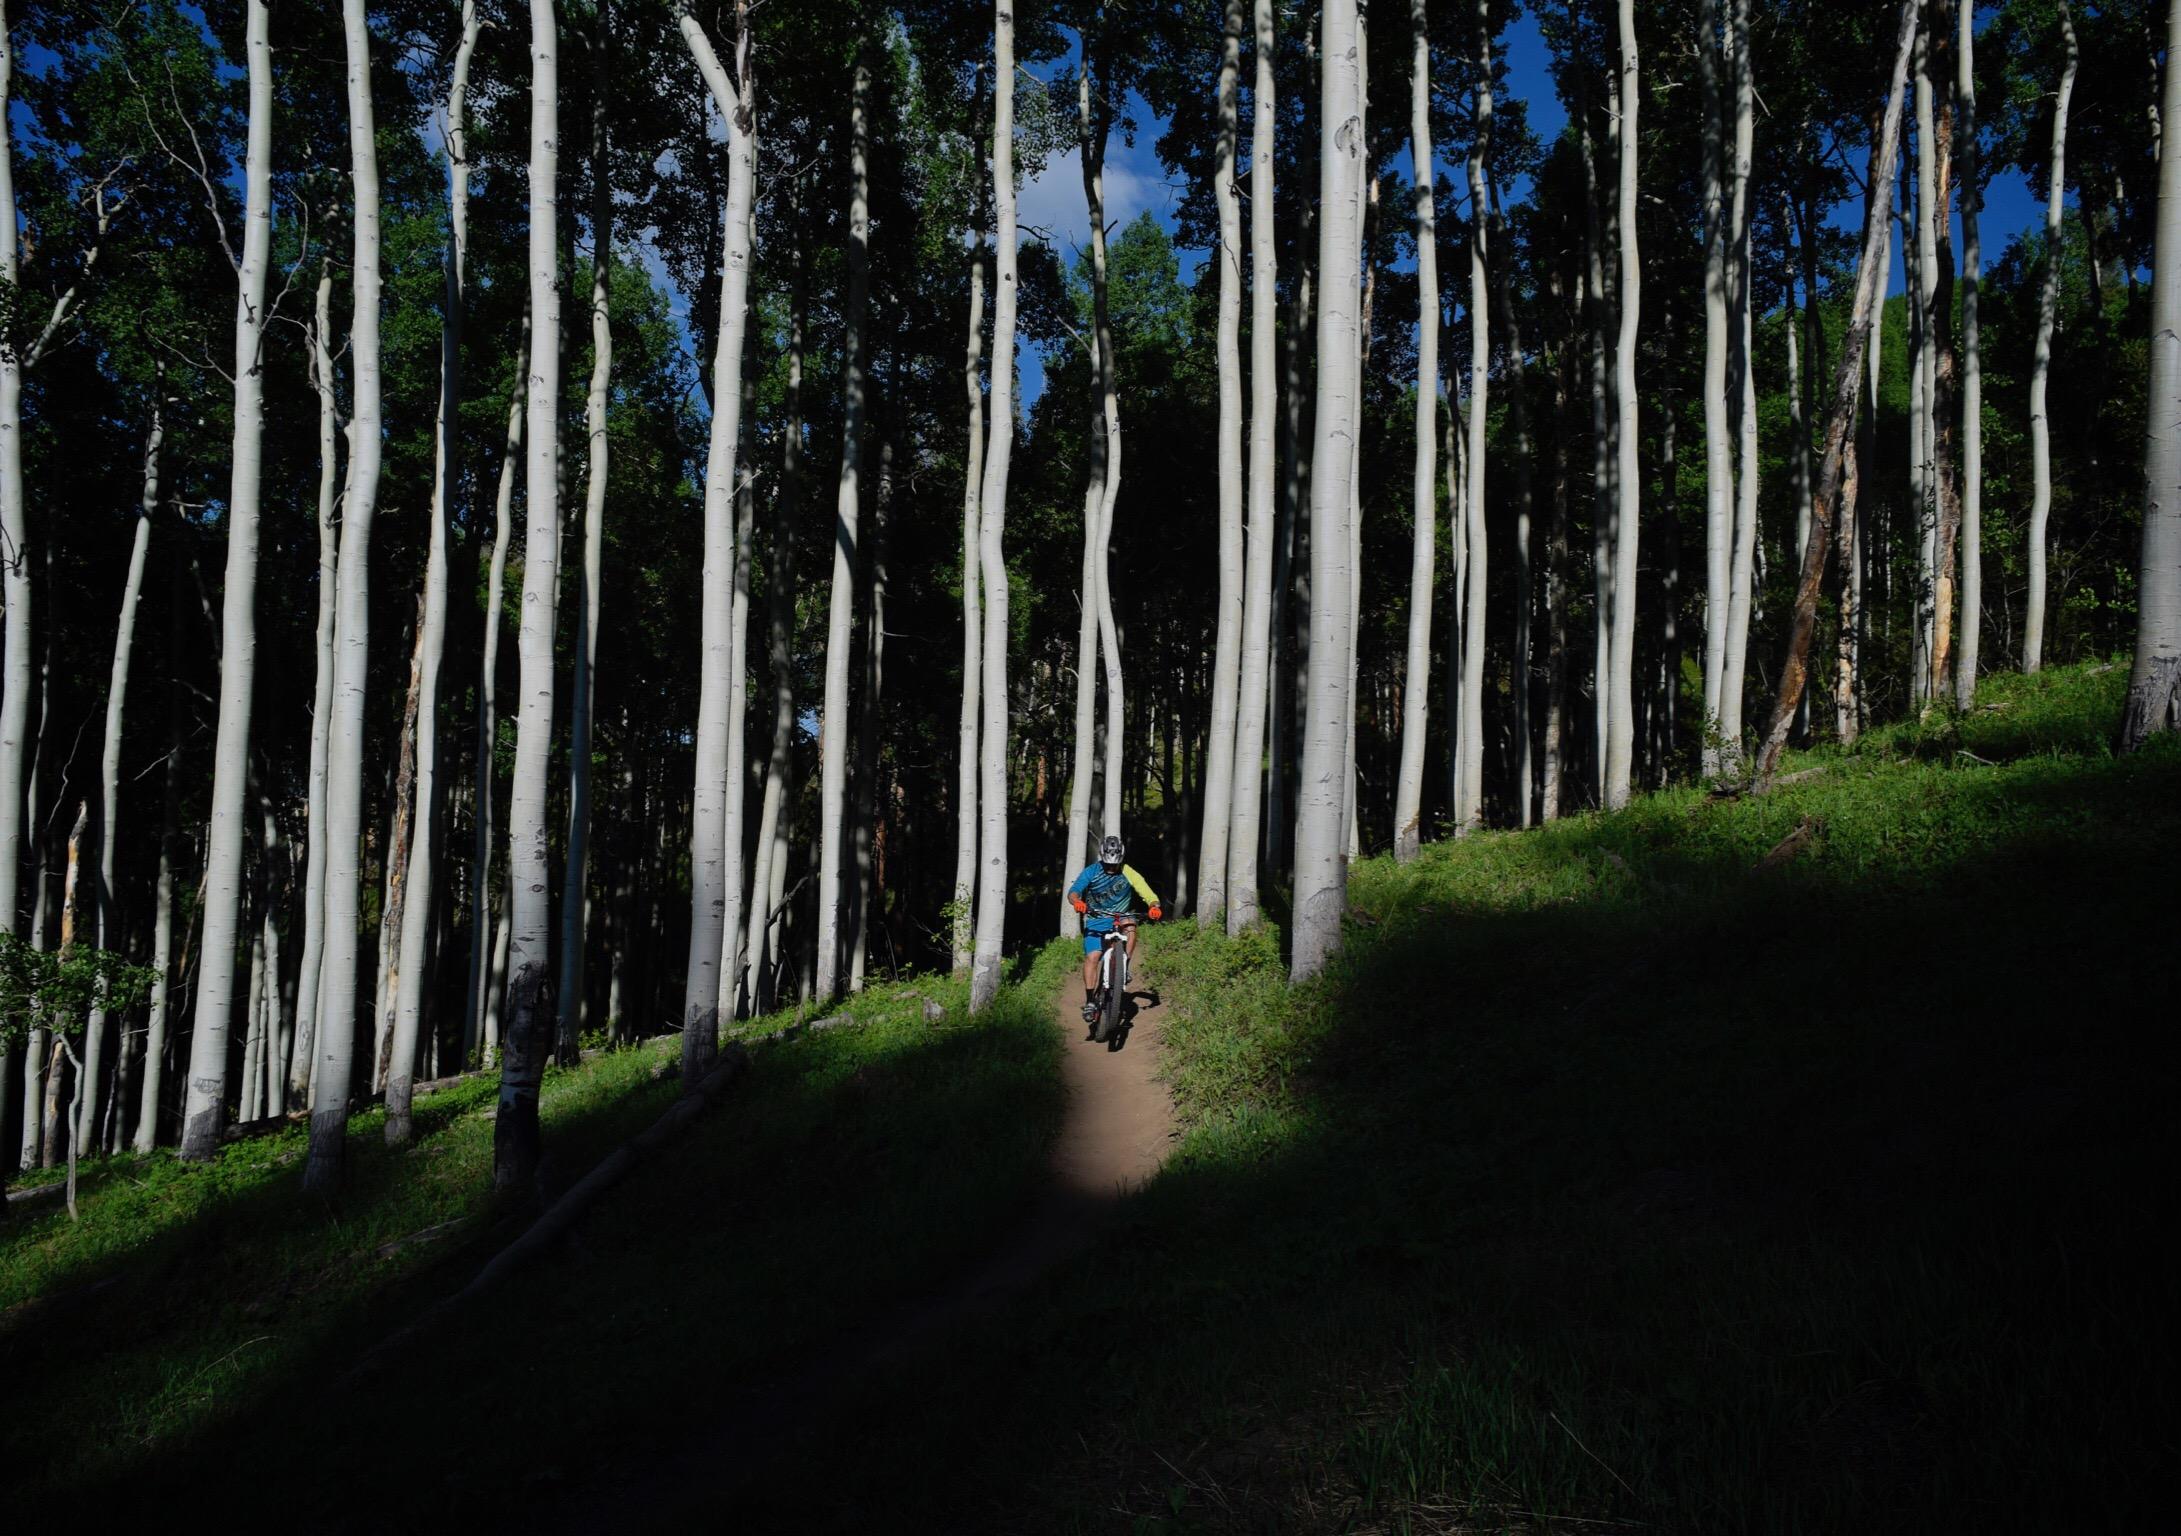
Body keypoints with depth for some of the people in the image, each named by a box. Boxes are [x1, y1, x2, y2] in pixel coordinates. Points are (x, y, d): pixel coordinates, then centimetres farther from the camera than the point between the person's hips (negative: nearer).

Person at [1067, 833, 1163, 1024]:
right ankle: (1090, 1001, -9)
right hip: (1096, 921, 0)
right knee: (1092, 957, -16)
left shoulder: (1128, 873, -12)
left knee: (1130, 926, -33)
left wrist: (1154, 906, -40)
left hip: (1120, 918, 0)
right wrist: (1077, 902, -45)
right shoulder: (1091, 872, -11)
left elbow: (1148, 894, -18)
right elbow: (1073, 892, -21)